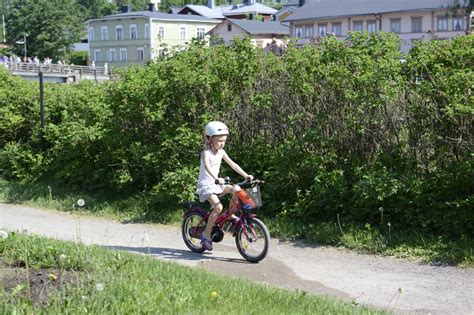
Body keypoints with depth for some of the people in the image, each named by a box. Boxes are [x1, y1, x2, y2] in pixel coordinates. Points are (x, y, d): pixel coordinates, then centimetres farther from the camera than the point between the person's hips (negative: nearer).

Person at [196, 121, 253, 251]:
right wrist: (217, 179, -52)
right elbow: (207, 166, -35)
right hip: (205, 185, -7)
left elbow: (232, 164, 2)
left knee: (236, 189, -13)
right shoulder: (206, 152, -17)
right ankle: (206, 234, -15)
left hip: (216, 184, 7)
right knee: (218, 207, -26)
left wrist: (246, 175, -10)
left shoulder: (221, 152, 5)